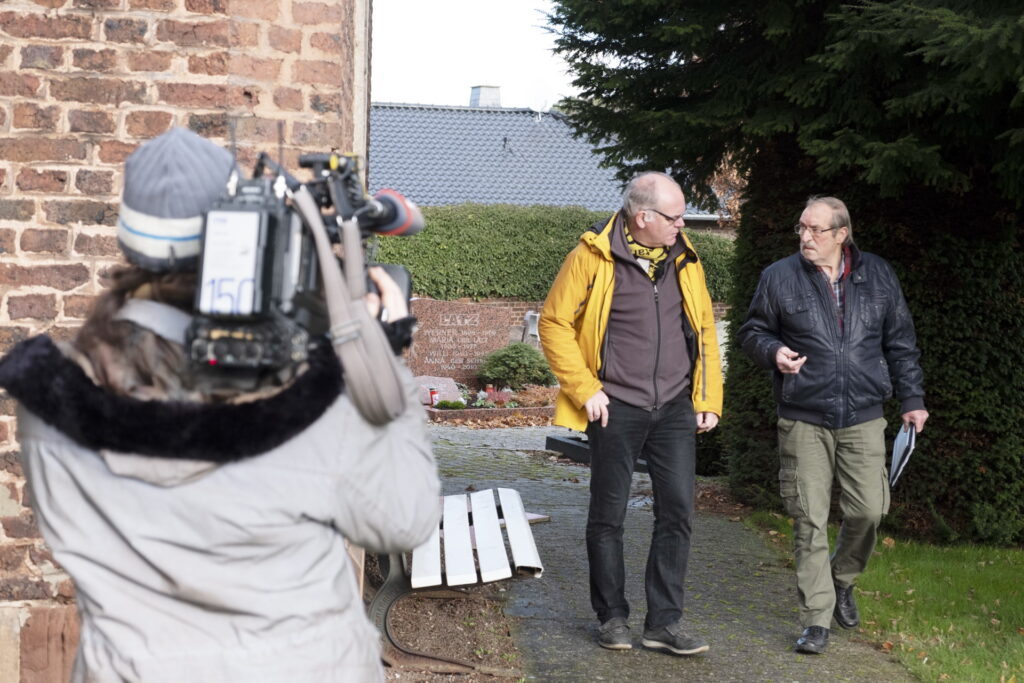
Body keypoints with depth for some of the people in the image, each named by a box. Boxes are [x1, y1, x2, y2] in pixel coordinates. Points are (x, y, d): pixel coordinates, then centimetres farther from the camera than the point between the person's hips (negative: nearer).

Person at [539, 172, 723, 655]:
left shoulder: (683, 259, 7)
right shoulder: (593, 256, -8)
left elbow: (704, 328, 14)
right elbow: (554, 321, -5)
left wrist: (709, 398, 9)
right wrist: (584, 388, -10)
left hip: (675, 409, 4)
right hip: (616, 410, -4)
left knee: (678, 511, 1)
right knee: (609, 515, 6)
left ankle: (664, 621, 9)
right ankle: (612, 616, 20)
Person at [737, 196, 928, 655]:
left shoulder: (878, 276, 6)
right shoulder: (779, 277, 2)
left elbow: (901, 343, 13)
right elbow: (752, 331, 11)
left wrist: (912, 399, 10)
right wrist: (773, 352, -11)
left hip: (863, 419, 1)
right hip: (803, 421, -1)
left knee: (868, 509, -2)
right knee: (810, 520, -3)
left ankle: (842, 578, 29)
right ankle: (817, 620, 5)